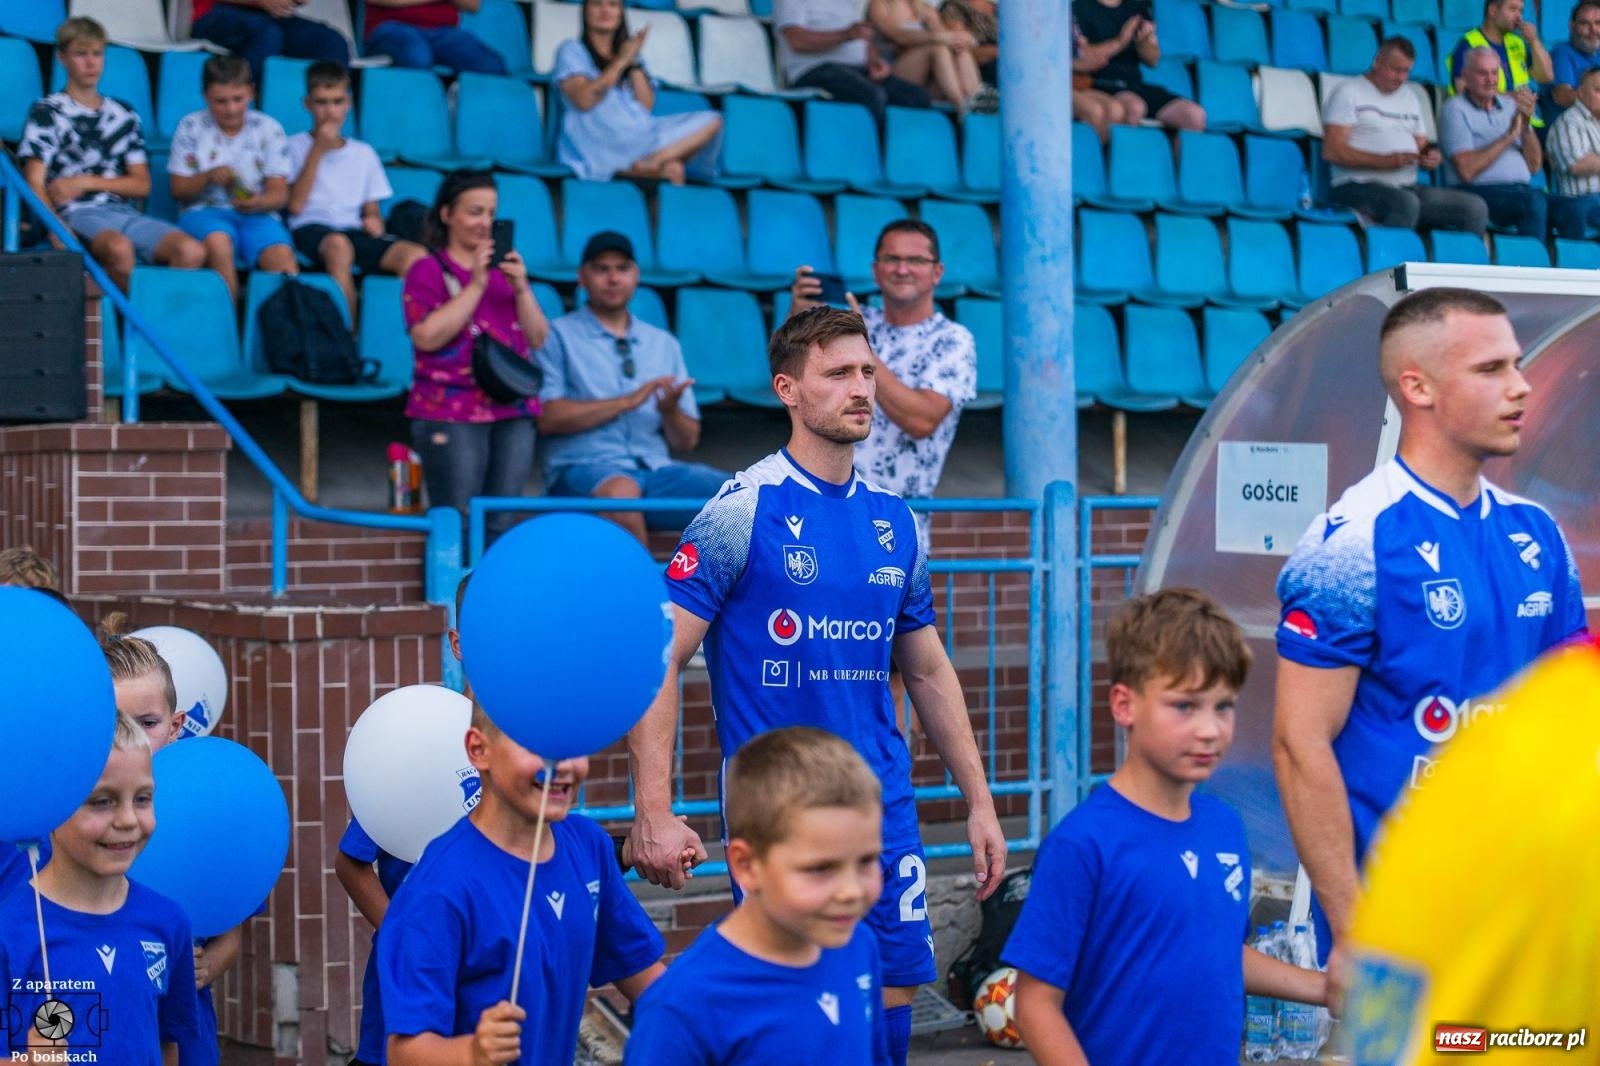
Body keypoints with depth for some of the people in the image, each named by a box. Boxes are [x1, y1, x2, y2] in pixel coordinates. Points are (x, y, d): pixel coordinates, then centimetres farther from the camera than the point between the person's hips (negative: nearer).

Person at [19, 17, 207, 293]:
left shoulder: (124, 114, 21)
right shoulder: (47, 112, 8)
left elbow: (142, 185, 17)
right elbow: (36, 183, -2)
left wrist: (87, 182, 0)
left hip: (124, 210, 5)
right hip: (78, 213, -5)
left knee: (192, 251, -25)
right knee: (119, 248, -39)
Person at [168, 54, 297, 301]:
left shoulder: (268, 129, 7)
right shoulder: (192, 127, 7)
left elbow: (279, 193, 2)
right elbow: (179, 190, 6)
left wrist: (258, 202, -22)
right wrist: (208, 176, -15)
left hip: (257, 214, 0)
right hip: (205, 210, 0)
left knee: (282, 257, -34)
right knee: (217, 242, -38)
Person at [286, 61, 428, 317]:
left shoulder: (363, 153, 23)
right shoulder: (294, 146, 11)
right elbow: (295, 205, -2)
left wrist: (374, 219, -4)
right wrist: (319, 149, -1)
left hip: (355, 230, 4)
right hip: (310, 230, -4)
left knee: (416, 254, -28)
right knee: (339, 244, -42)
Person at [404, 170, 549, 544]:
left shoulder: (505, 269, 18)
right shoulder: (427, 271, 2)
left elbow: (538, 339, 13)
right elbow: (428, 337, -13)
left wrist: (521, 288, -2)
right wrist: (475, 286, -11)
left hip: (513, 411, 5)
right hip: (451, 414, -5)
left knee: (500, 524, 1)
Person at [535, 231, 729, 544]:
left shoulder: (664, 344, 22)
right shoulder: (558, 336, 8)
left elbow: (687, 441, 19)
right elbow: (547, 418, -7)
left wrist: (670, 411, -4)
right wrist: (626, 402, -11)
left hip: (656, 469, 5)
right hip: (584, 470, -4)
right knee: (621, 490, -41)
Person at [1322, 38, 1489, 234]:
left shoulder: (1410, 98, 25)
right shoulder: (1349, 91, 3)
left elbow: (1422, 146, 27)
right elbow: (1332, 151, -9)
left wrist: (1432, 156, 0)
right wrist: (1387, 161, -18)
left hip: (1409, 188, 7)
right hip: (1359, 187, -7)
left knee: (1476, 208, -13)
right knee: (1406, 203, -39)